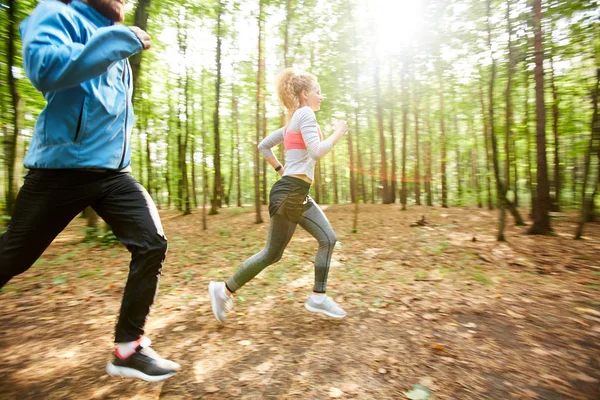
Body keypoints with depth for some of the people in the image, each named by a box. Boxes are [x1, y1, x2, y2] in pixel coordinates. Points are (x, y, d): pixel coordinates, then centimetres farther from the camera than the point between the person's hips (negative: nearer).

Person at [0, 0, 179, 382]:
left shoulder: (113, 42, 21)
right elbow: (44, 69, -22)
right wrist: (117, 39, -17)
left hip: (113, 171, 6)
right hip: (62, 168, -5)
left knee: (152, 243, -11)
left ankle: (128, 347, 2)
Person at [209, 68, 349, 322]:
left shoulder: (293, 121, 21)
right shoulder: (305, 113, -6)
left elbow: (264, 146, 22)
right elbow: (317, 151, -19)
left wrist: (280, 169, 19)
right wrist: (338, 134, -4)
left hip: (299, 194, 10)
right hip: (290, 193, -10)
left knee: (328, 238, 6)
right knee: (272, 254, 1)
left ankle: (318, 298, 13)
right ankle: (224, 290, 18)